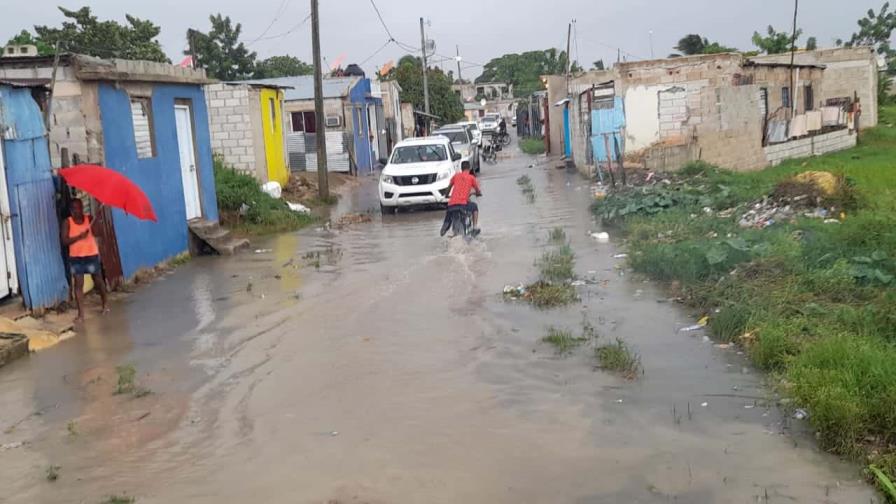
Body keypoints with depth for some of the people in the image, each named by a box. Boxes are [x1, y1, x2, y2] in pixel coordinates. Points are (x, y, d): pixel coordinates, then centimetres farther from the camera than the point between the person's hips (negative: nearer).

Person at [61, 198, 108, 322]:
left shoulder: (89, 219, -2)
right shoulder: (67, 222, -3)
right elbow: (64, 241, -10)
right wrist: (79, 236, -23)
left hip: (92, 255, 0)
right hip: (76, 257, 0)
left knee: (99, 281, 12)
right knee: (78, 284, -3)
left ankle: (104, 305, 34)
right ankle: (81, 314, -2)